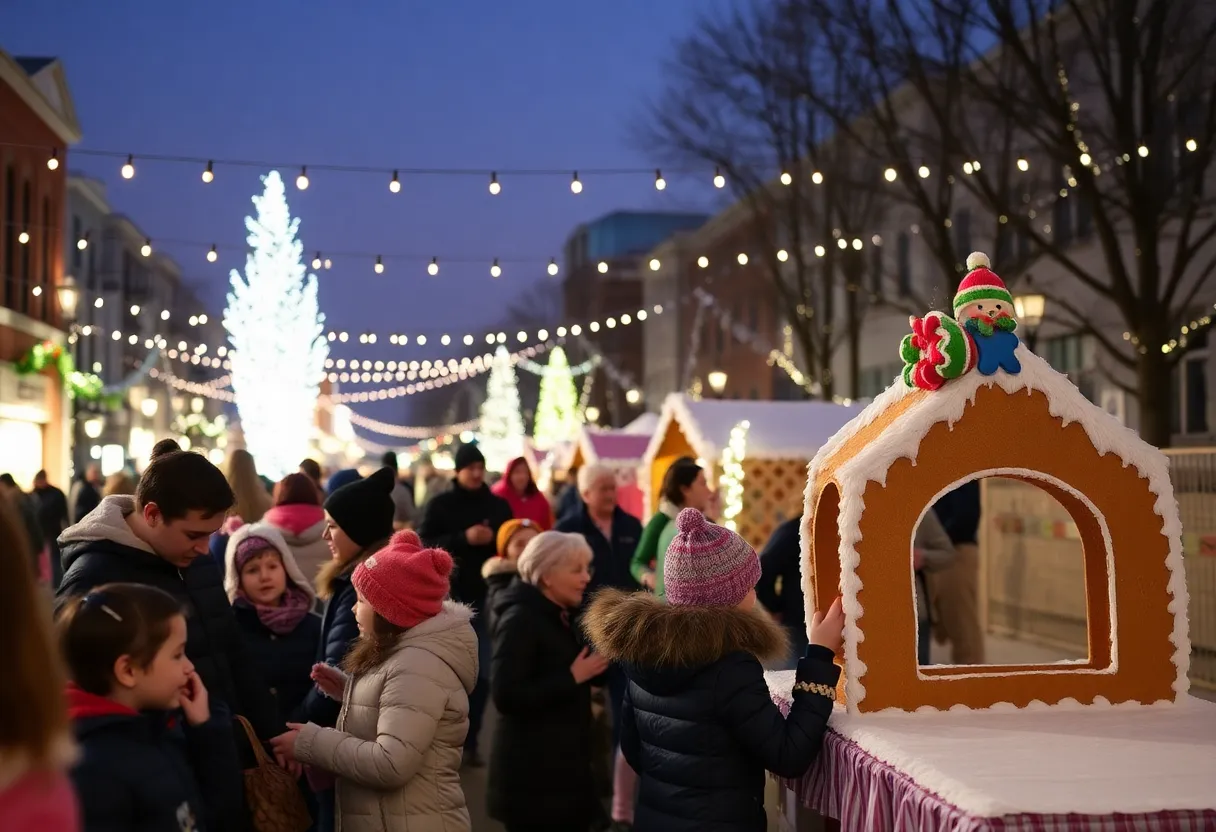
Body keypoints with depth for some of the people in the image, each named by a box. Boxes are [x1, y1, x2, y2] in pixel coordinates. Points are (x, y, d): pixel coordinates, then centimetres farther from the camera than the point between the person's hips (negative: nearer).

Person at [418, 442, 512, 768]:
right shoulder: (440, 504, 2)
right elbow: (424, 545, -7)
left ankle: (469, 741, 11)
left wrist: (494, 539, -12)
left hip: (487, 596, 2)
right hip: (450, 596, -2)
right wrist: (463, 538, -18)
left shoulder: (498, 505, 7)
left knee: (482, 673, 1)